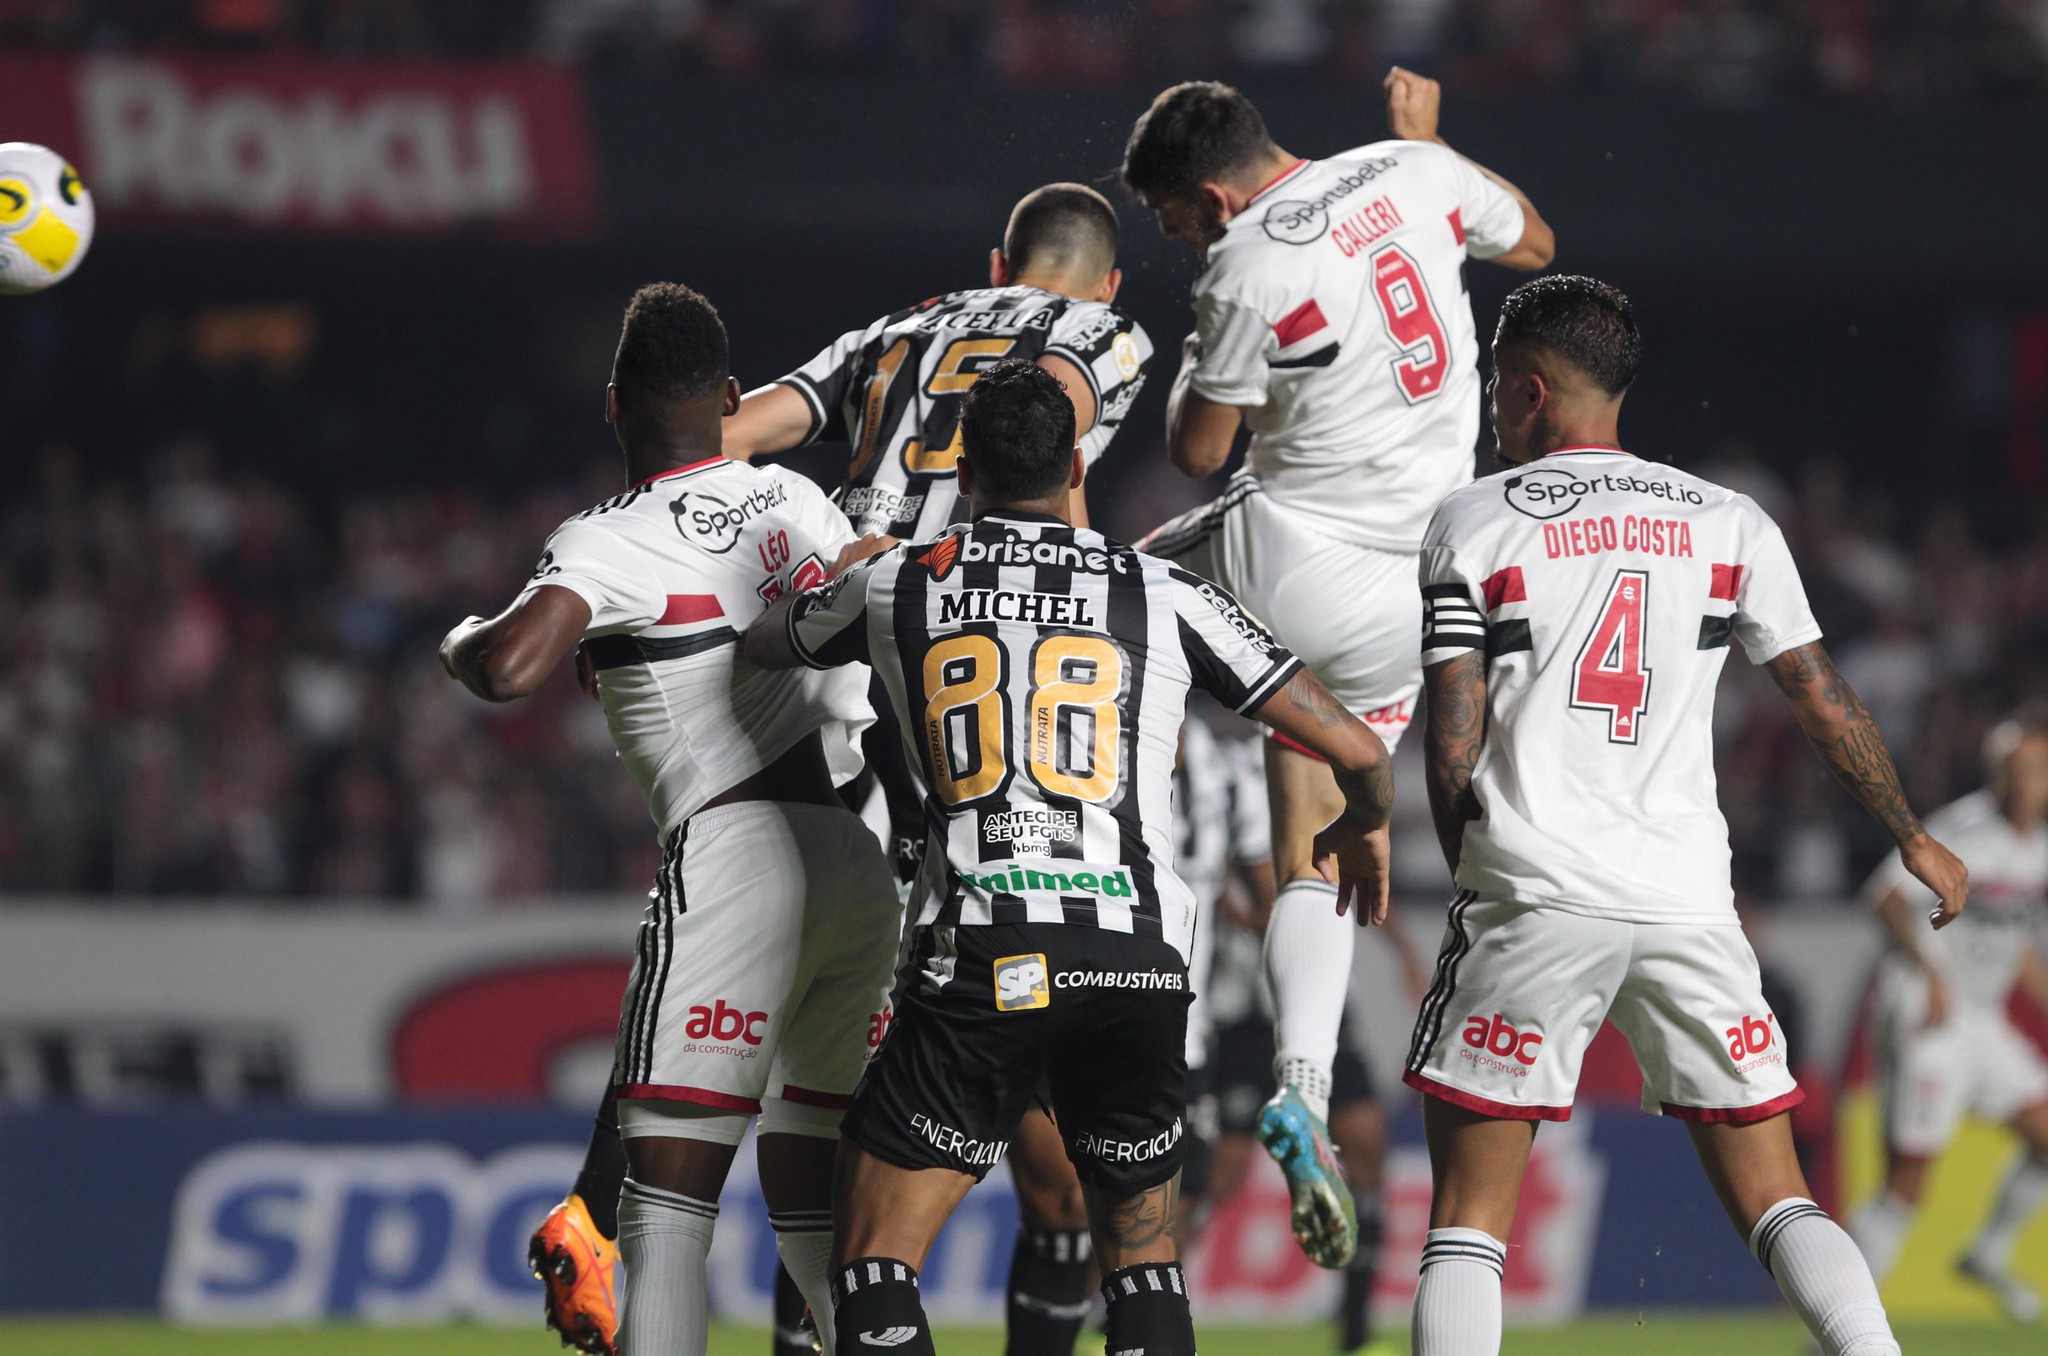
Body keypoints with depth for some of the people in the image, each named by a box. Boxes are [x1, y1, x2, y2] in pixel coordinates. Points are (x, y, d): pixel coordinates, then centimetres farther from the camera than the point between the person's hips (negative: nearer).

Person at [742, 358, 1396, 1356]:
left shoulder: (897, 585, 11)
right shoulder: (1165, 596, 9)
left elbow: (765, 644, 35)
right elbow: (1354, 749, 10)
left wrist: (841, 570, 57)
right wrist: (1364, 821, 35)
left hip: (977, 963, -1)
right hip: (1137, 956, 1)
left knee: (873, 1266, 5)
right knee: (1140, 1253, 18)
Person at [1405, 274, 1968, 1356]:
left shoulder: (1476, 522, 2)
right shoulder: (1725, 522, 10)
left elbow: (1451, 747, -3)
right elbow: (1825, 705, 11)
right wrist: (1914, 841, 25)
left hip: (1536, 898, -3)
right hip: (1689, 895, 3)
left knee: (1469, 1217, 2)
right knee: (1776, 1204, 8)